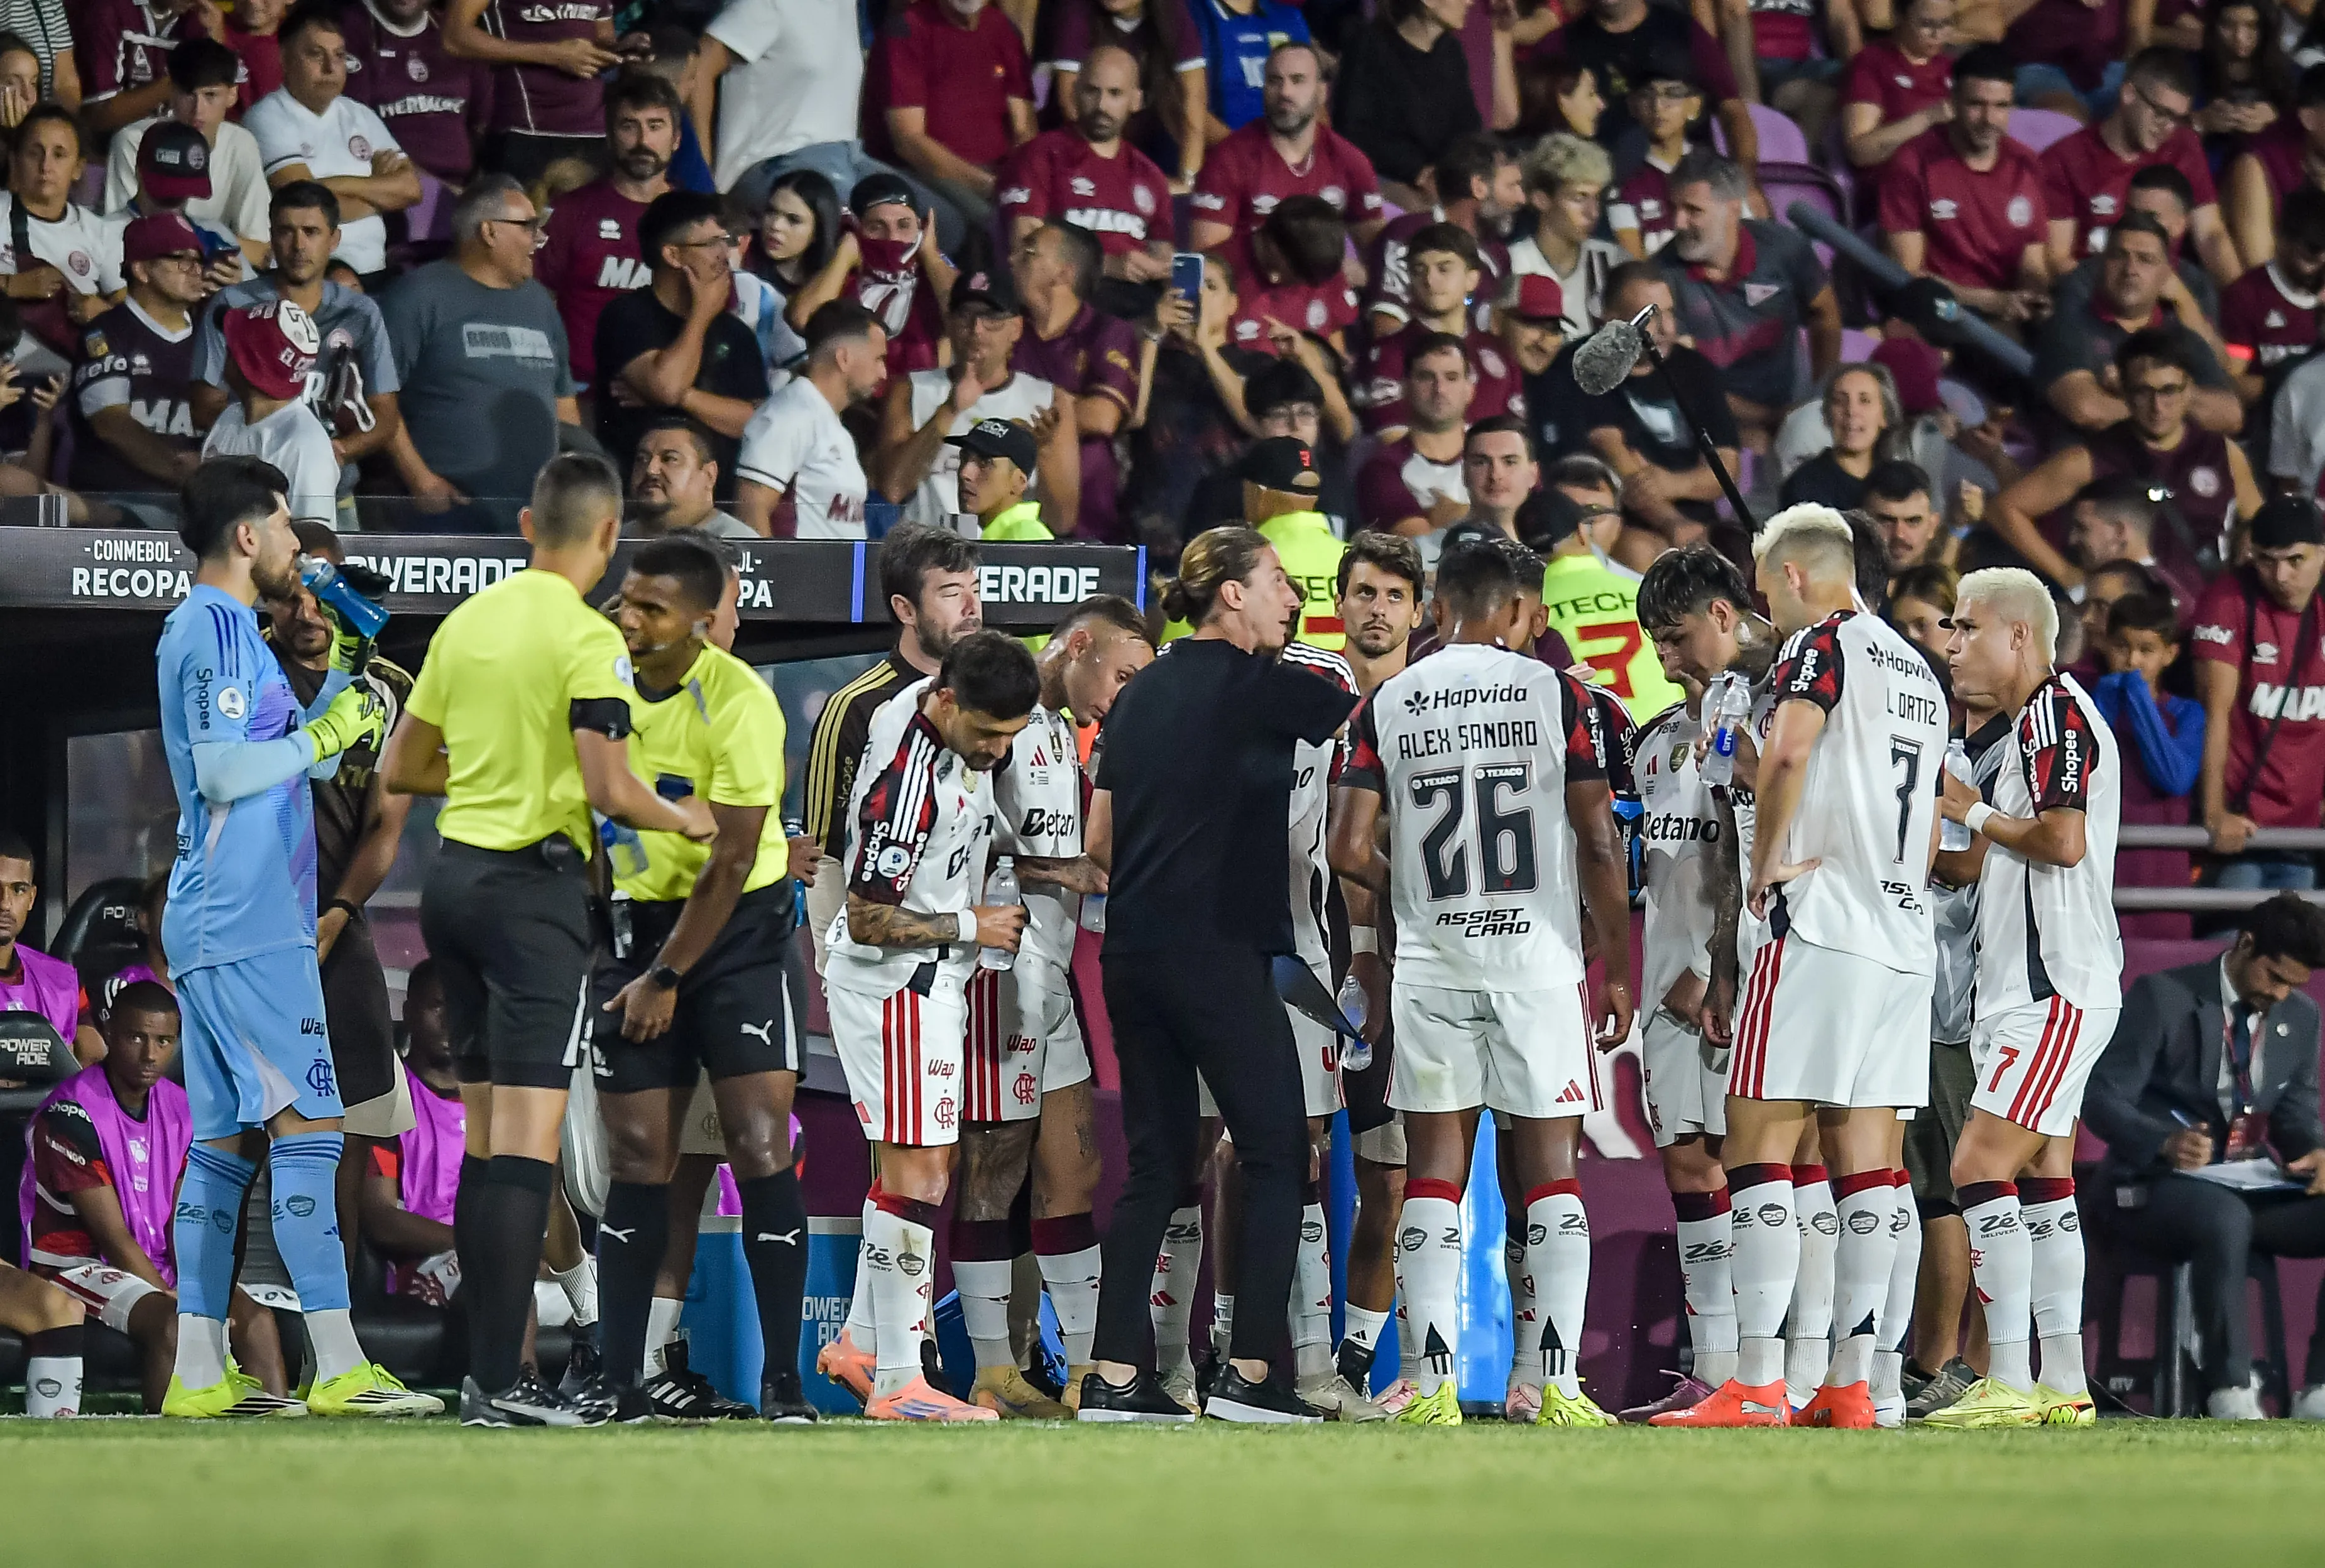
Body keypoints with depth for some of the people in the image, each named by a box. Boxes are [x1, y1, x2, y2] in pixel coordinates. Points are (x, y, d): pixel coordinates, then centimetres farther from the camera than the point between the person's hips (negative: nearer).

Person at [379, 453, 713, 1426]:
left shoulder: (466, 622, 9)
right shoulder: (585, 636, -12)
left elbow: (401, 769, 17)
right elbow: (608, 789, -19)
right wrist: (686, 821, 0)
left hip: (455, 874, 7)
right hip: (535, 886, -7)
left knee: (484, 1135, 12)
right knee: (528, 1139, -8)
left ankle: (486, 1368, 14)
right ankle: (502, 1385, -12)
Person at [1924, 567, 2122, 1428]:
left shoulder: (2057, 711, -11)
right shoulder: (2035, 721, 20)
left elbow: (2065, 841, -22)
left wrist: (1974, 814, -9)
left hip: (2054, 992, -11)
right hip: (2029, 991, 11)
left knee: (1980, 1167, -15)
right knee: (2043, 1181, 10)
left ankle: (2010, 1384, -18)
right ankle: (2063, 1384, 12)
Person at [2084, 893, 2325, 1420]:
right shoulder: (2162, 998, -6)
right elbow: (2103, 1098, -11)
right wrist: (2166, 1142, -32)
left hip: (2252, 1188, 6)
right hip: (2161, 1189, -6)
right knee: (2225, 1218, -41)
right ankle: (2230, 1393, -39)